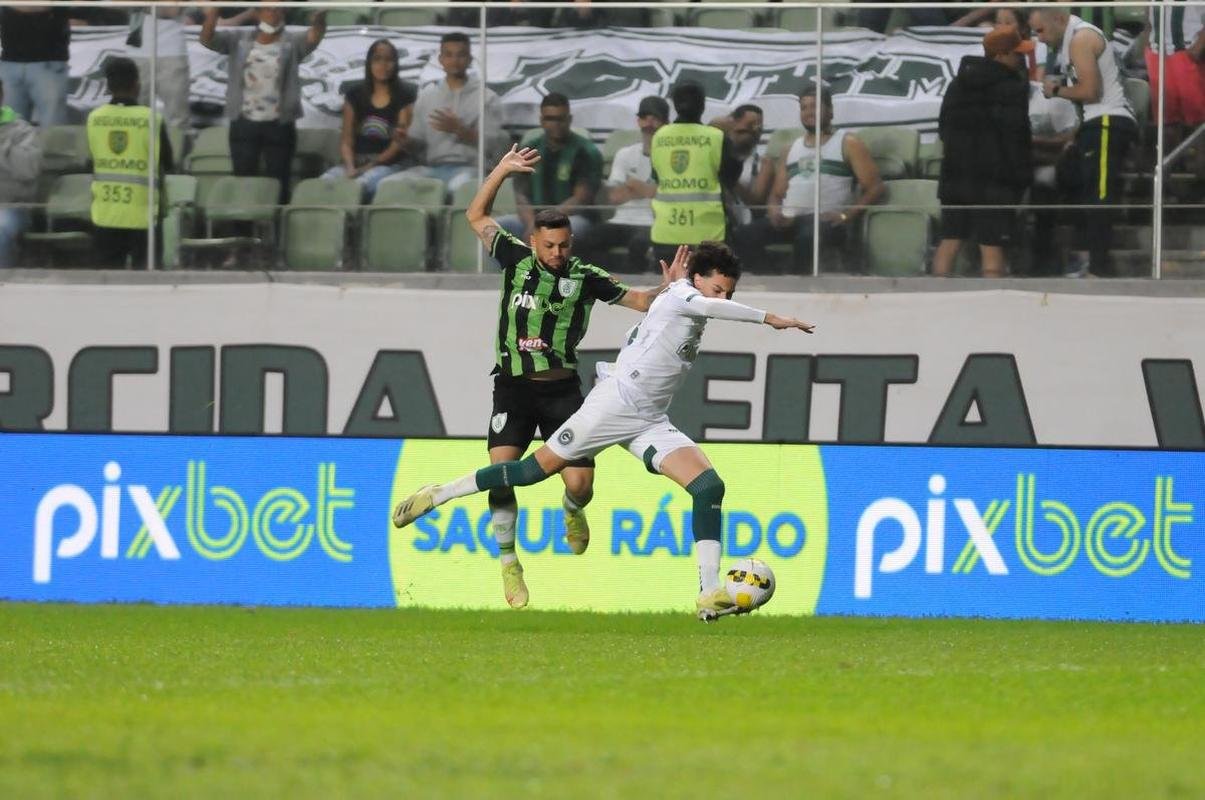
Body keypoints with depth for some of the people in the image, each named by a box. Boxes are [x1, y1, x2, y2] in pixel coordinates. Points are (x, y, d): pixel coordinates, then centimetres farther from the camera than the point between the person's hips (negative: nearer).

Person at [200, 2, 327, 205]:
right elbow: (207, 38, -5)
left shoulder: (292, 43, 0)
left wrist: (320, 17, -44)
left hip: (279, 126, -1)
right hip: (244, 125, 1)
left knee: (278, 187, 2)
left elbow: (314, 36, -18)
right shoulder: (239, 40, 5)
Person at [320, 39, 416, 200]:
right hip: (356, 162, 3)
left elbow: (399, 143, -3)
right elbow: (346, 140, 11)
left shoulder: (404, 95, 5)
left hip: (387, 164, -3)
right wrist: (350, 167, -9)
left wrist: (367, 168, -12)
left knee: (362, 184, -38)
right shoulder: (355, 95, 15)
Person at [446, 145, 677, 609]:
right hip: (513, 387, 0)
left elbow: (640, 301, 6)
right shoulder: (516, 259, 2)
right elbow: (477, 216, 12)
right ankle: (509, 565, -5)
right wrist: (503, 170, 4)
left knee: (580, 482, -8)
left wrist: (667, 288, -13)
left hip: (562, 391, 0)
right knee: (500, 472, -18)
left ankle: (573, 513, 32)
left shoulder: (585, 277, 1)